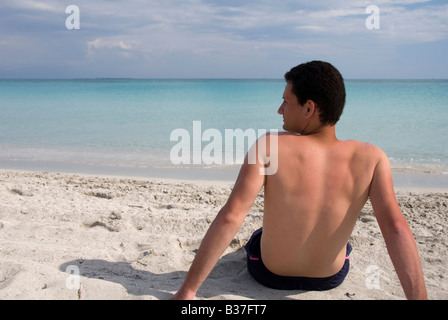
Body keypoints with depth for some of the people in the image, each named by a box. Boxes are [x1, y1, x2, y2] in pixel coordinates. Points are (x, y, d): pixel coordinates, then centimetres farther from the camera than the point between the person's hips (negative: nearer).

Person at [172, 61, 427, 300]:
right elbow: (396, 227, -28)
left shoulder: (268, 146, -28)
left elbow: (230, 217, -33)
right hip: (332, 277, 2)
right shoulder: (371, 158, -21)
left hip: (269, 274, -1)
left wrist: (187, 291, -27)